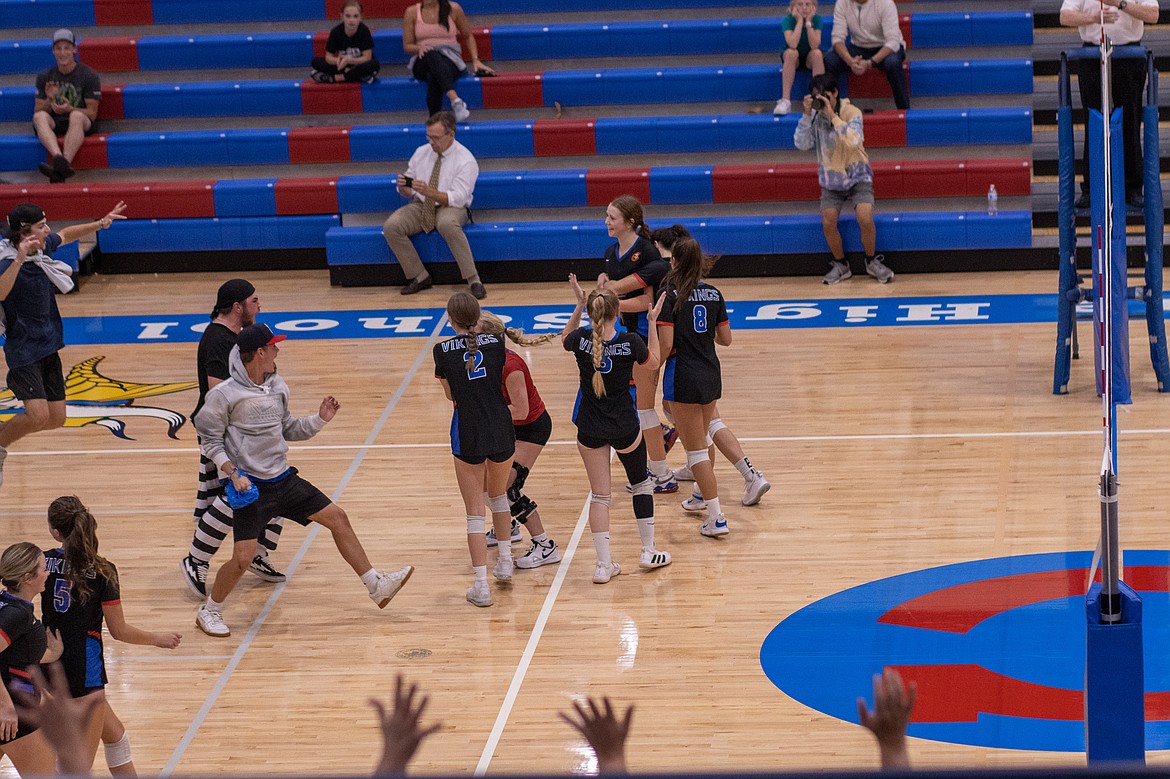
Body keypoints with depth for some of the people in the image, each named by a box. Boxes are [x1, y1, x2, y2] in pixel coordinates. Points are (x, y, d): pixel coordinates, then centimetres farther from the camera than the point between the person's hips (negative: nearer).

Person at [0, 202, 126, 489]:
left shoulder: (42, 248, 3)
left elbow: (65, 235, 26)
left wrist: (100, 224, 22)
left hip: (48, 347, 8)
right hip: (24, 351, -8)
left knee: (56, 418, 7)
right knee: (38, 415, -22)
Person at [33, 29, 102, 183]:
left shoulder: (89, 76, 1)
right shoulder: (45, 77, 11)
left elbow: (92, 113, -3)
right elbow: (37, 111, 9)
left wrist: (69, 109, -21)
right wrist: (49, 101, -13)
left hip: (83, 124, -3)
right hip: (54, 124, 3)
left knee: (76, 115, -37)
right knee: (39, 116, -31)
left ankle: (63, 164, -56)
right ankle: (59, 159, -57)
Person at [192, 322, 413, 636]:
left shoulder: (277, 386, 7)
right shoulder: (223, 395, -13)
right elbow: (211, 441, -7)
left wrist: (319, 419, 3)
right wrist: (233, 472, -19)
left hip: (283, 479, 7)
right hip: (251, 486, -7)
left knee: (337, 517, 3)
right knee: (243, 557, -14)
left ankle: (376, 586, 12)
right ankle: (209, 612, 11)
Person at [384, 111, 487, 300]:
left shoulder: (465, 160, -11)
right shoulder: (421, 153, 6)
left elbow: (458, 198, -19)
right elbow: (407, 192, 10)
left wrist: (429, 192, -32)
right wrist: (403, 187, -15)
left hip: (451, 208, -5)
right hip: (421, 206, 5)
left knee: (447, 224, -41)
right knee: (391, 227, -22)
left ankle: (473, 280, -33)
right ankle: (419, 277, -9)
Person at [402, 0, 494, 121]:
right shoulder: (412, 12, 9)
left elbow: (468, 36, 18)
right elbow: (407, 46, 10)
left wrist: (475, 60, 4)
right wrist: (419, 48, -13)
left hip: (451, 58, 0)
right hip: (423, 60, 0)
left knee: (433, 77, -40)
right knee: (432, 55, -41)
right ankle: (455, 100, -59)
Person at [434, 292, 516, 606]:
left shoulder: (442, 351, -6)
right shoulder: (496, 343, -1)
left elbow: (451, 394, 8)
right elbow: (501, 386, 8)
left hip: (468, 435, -3)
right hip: (501, 432, 3)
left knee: (475, 511, 2)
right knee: (498, 495, 29)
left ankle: (481, 586, -3)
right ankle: (505, 563, 36)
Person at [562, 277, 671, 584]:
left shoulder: (581, 340, -15)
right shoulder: (630, 342, -19)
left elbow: (565, 340, 11)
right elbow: (653, 364, 3)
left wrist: (579, 305, 11)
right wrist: (652, 324, 6)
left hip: (590, 429, 1)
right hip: (625, 428, -1)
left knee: (599, 495, 8)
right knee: (641, 482, 22)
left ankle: (604, 564, 4)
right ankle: (649, 552, 26)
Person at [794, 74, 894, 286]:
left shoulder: (851, 112, -16)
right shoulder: (815, 115, -6)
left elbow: (854, 141, -32)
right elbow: (802, 145, -14)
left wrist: (833, 115, -35)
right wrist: (806, 115, -24)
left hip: (857, 175, -3)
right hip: (831, 179, 3)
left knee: (865, 218, -21)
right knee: (828, 223, -13)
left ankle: (872, 261, 4)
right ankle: (840, 265, 11)